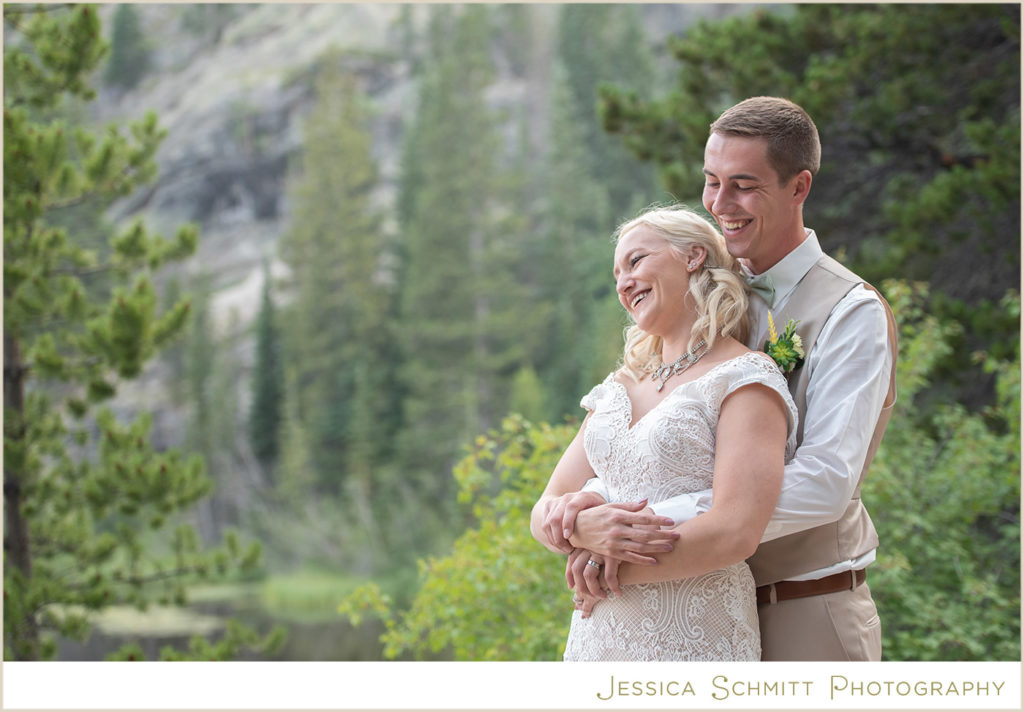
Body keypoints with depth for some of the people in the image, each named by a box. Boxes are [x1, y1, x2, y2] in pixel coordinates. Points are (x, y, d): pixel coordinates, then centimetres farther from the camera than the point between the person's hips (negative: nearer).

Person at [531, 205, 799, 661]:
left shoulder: (745, 380, -6)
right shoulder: (619, 387, 15)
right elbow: (544, 513, 11)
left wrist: (615, 570, -9)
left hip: (692, 642, -6)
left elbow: (735, 533, -18)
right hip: (597, 635, 6)